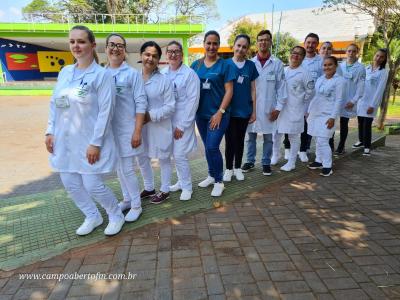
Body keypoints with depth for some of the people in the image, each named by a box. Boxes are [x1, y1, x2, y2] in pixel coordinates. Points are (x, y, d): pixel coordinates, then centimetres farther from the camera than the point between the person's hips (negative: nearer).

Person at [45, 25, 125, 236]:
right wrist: (50, 131, 5)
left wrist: (95, 143, -17)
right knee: (70, 184, 13)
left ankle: (116, 216, 24)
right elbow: (54, 104, 12)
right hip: (64, 140, 7)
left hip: (89, 141, -6)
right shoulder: (65, 72, 8)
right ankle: (93, 217, 35)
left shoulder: (101, 74, -11)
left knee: (92, 185, -3)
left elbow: (106, 111, -15)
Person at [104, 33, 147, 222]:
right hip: (109, 129, 4)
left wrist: (137, 131, -12)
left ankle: (136, 205, 17)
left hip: (127, 129, -4)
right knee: (118, 168, 14)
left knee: (127, 169, -1)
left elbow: (141, 104, -8)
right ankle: (127, 199, 33)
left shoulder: (133, 74, -5)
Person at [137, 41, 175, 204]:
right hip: (140, 126, 4)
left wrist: (151, 115, -21)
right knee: (142, 158, 16)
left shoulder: (164, 79, -9)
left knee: (163, 159, 11)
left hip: (160, 126, -4)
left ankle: (165, 190, 29)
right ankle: (148, 188, 38)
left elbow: (170, 106, -11)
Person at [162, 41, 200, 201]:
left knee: (179, 155, -5)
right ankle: (181, 181, 33)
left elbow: (193, 101, -11)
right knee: (175, 154, 14)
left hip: (182, 122, -5)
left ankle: (187, 187, 15)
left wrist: (182, 126, -13)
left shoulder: (190, 74, -8)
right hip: (166, 120, 5)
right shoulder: (162, 73, 5)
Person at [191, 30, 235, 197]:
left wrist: (220, 112, -15)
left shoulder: (225, 65, -4)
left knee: (212, 147, -10)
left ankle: (219, 181, 9)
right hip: (200, 114, 4)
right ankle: (212, 175, 31)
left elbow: (229, 91, -8)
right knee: (208, 147, 13)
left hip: (218, 114, -4)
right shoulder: (196, 65, 7)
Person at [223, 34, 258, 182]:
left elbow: (253, 89, 5)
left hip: (244, 110, 2)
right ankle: (229, 168, 20)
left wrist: (254, 111, 3)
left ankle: (238, 167, 27)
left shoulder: (251, 65, 3)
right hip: (229, 110, -2)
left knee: (240, 140, 12)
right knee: (230, 140, 3)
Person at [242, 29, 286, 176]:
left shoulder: (277, 63, 0)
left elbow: (281, 87, 0)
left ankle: (266, 163, 22)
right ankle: (250, 161, 24)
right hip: (251, 106, 1)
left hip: (268, 107, -1)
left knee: (268, 137, 7)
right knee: (251, 135, 10)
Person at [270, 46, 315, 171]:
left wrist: (299, 103, 4)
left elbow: (310, 92, -1)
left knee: (294, 137, 5)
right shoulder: (283, 70, 9)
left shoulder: (304, 73, -5)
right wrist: (277, 107, 6)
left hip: (294, 110, -4)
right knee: (275, 133, 11)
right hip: (279, 108, 5)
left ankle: (291, 162, 16)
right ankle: (276, 155, 33)